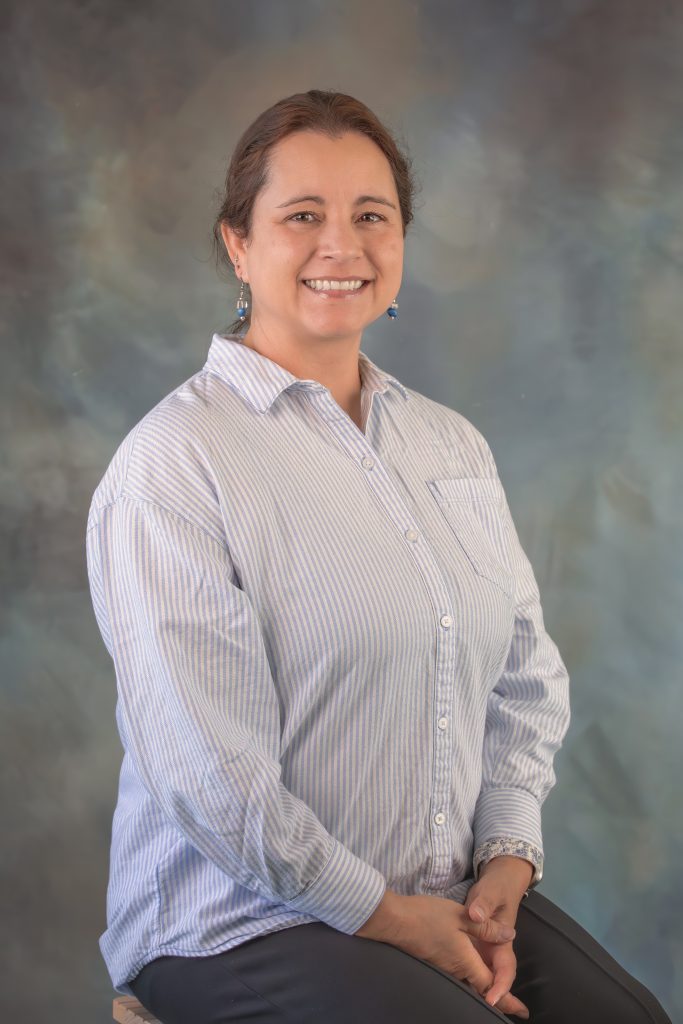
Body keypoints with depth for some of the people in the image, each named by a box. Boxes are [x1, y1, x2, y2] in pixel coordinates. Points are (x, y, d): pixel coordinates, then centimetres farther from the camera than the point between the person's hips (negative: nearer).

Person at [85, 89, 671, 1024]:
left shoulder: (455, 446, 12)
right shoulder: (174, 460, -10)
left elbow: (528, 679, 13)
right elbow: (205, 767, -16)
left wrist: (506, 858, -1)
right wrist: (385, 912, -12)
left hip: (460, 900, 6)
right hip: (238, 923, -5)